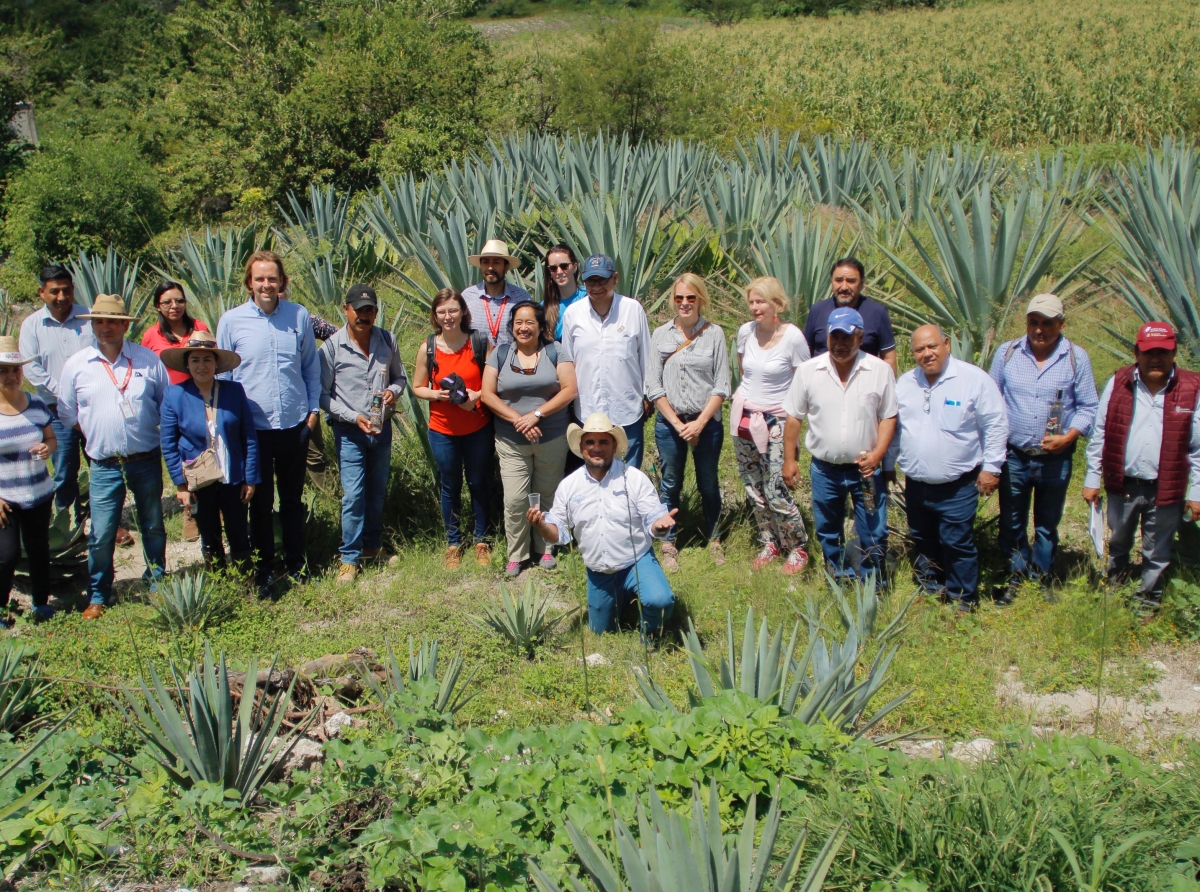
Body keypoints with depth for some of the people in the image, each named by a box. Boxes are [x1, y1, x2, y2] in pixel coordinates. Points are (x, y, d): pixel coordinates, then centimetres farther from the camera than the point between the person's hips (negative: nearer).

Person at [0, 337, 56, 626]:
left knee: (38, 549, 14)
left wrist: (48, 448, -15)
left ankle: (41, 604, 31)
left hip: (39, 494, 4)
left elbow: (51, 438, 10)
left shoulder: (37, 404, -2)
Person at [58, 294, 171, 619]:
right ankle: (97, 597, 15)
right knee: (101, 534, 0)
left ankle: (157, 584, 32)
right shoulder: (76, 365, 0)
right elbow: (67, 414, 9)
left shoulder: (148, 359, 0)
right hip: (105, 466, -1)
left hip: (147, 461, 1)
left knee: (153, 527, 15)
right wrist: (98, 436, 6)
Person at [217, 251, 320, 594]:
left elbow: (311, 367, 10)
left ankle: (296, 564, 29)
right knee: (260, 502, 9)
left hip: (295, 423, 2)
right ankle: (264, 571, 22)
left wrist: (313, 408, 5)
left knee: (293, 498, 15)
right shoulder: (231, 321, -4)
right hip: (253, 427, -1)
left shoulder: (299, 315, 0)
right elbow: (222, 374, 4)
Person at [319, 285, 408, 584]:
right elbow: (323, 395, -7)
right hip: (349, 432, -4)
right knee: (353, 495, -7)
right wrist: (354, 417, -17)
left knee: (377, 492, 14)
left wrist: (393, 390, -9)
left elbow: (400, 377, 14)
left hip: (382, 427, 4)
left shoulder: (387, 341, 2)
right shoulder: (332, 347, -10)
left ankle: (373, 546, 31)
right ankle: (350, 558, 3)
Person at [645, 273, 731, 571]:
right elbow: (653, 386, -2)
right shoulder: (660, 335, 0)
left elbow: (721, 386, -5)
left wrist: (699, 423, -13)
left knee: (709, 485, 12)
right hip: (669, 422, 1)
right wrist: (677, 423, -10)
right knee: (670, 484, 10)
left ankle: (714, 540, 29)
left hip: (707, 422, -1)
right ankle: (668, 544, 22)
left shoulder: (714, 333, -4)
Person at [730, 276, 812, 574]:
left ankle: (797, 549, 13)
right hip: (743, 417, 5)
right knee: (754, 489, 11)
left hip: (776, 421, -5)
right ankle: (769, 543, 29)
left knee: (775, 491, -7)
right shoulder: (745, 332, 0)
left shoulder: (793, 336, -14)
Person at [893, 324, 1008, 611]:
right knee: (923, 542, 17)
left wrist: (991, 467, -7)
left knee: (957, 544, -1)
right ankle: (932, 589, 34)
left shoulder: (974, 379, -10)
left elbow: (996, 425, -6)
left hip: (957, 487, -5)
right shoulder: (904, 383, 7)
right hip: (916, 484, 5)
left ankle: (963, 602, 13)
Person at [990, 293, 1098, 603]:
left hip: (1056, 459, 0)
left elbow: (1088, 407, -1)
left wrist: (1068, 437, -16)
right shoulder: (1007, 353, -2)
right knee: (1011, 523, 12)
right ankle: (1016, 576, 29)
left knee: (1047, 525, 15)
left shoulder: (1076, 358, -5)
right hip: (1013, 456, 1)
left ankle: (1040, 580, 31)